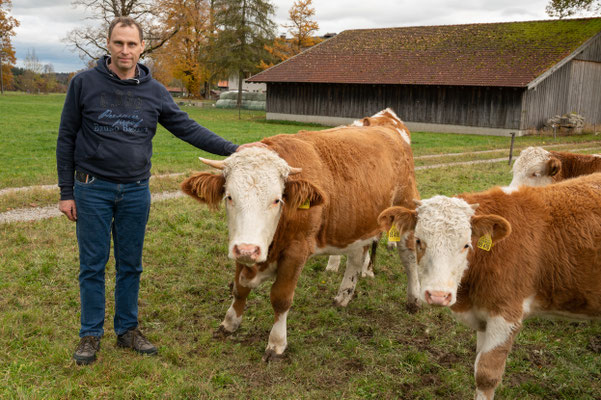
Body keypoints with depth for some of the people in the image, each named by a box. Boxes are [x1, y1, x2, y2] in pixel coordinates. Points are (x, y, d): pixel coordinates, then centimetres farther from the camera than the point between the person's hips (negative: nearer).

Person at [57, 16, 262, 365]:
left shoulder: (154, 92, 3)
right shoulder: (85, 84, -4)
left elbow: (188, 129, 4)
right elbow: (66, 139, 0)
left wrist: (232, 149, -6)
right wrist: (66, 192, -3)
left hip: (136, 192, 2)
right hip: (92, 189, -2)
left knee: (131, 265, 11)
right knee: (93, 265, 5)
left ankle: (128, 330, 26)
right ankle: (91, 334, 20)